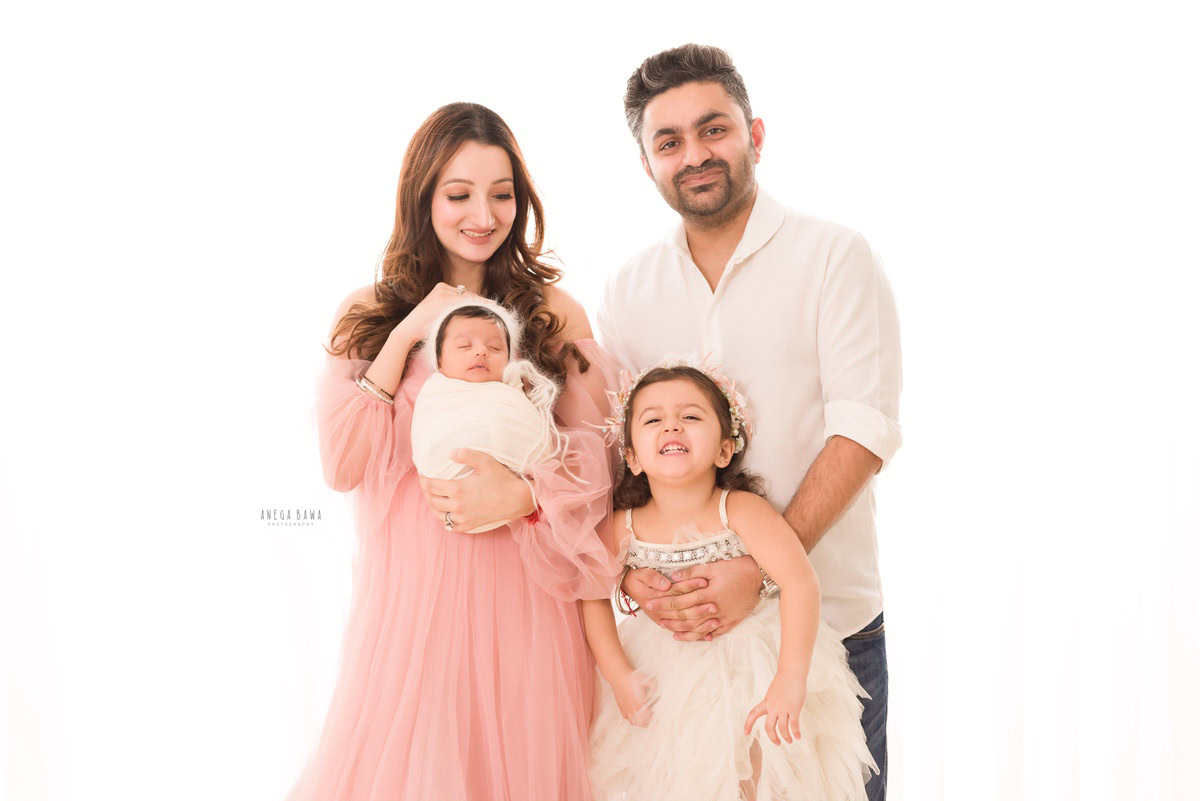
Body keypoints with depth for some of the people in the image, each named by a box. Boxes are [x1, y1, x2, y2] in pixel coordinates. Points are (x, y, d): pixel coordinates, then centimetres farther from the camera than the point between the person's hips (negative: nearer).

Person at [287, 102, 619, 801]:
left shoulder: (555, 313, 4)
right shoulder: (368, 315, 5)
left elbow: (594, 456, 2)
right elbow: (343, 467, -3)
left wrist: (524, 495, -18)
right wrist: (404, 338, -9)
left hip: (524, 594, 0)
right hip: (411, 592, 0)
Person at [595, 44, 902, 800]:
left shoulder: (835, 256, -4)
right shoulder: (627, 290, 8)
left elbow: (862, 432, -11)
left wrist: (759, 569, -20)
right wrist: (631, 572, -10)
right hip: (680, 625, 3)